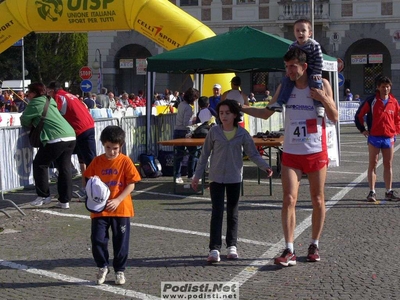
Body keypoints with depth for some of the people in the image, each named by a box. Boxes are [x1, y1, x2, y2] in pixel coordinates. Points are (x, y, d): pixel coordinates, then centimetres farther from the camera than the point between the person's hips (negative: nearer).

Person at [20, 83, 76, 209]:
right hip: (71, 137, 8)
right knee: (64, 168, 10)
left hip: (56, 139, -7)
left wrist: (31, 123, 23)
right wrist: (36, 121, 27)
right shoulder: (50, 102, 24)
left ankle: (43, 196, 13)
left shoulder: (35, 104, 1)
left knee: (40, 164, 10)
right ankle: (64, 200, 10)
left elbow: (24, 121, 5)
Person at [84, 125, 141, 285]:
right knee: (97, 240, -2)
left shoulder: (125, 161, -6)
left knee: (121, 242, 6)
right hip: (100, 209, 2)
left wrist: (118, 200, -16)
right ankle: (103, 267, 21)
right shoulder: (97, 161, 1)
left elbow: (131, 184, -7)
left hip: (121, 209, -2)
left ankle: (120, 270, 24)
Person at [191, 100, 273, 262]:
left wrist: (265, 166, -12)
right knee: (217, 213, -6)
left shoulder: (242, 133, -3)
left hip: (234, 177, 1)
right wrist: (197, 175, 4)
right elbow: (205, 154, 4)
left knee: (233, 213, 10)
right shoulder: (214, 132, -3)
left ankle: (232, 246, 21)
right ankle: (214, 249, -6)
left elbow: (253, 153, 4)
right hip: (216, 177, -1)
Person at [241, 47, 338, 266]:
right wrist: (241, 108, 2)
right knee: (289, 200, -9)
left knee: (317, 201, 8)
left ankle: (314, 245, 23)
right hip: (291, 154, 1)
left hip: (316, 152, -1)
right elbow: (266, 113, 13)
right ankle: (289, 251, -9)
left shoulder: (322, 85, -2)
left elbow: (334, 118, 0)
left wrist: (324, 99, -16)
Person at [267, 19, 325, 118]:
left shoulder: (314, 45, -13)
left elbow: (319, 60, -13)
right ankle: (279, 103, -13)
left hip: (311, 71, -5)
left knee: (316, 82, -30)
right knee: (286, 80, -11)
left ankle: (319, 106, -25)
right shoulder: (292, 46, 0)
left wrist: (317, 73, -19)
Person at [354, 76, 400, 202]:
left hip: (389, 138, 3)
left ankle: (389, 192, 14)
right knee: (372, 164, -1)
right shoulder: (371, 101, -4)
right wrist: (362, 130, 1)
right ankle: (372, 192, 0)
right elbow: (359, 115, 3)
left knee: (388, 165, 7)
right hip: (374, 137, -3)